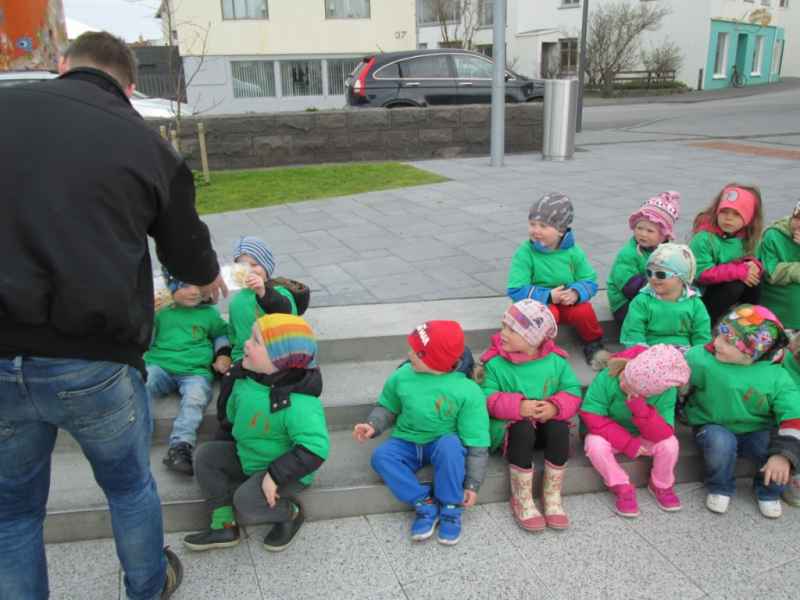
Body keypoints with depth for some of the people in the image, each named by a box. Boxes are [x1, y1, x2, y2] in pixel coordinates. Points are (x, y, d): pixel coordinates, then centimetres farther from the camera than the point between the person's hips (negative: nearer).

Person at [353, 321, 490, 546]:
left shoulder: (467, 391, -19)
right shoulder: (402, 376, -9)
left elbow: (476, 443, -14)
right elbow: (387, 408, 10)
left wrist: (472, 484, -15)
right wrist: (372, 426, -10)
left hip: (442, 443, -3)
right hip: (407, 443, 3)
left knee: (450, 446, -38)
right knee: (380, 456, -26)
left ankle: (450, 508, -19)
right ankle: (425, 504, -21)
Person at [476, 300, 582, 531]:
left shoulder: (556, 361, -1)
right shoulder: (495, 362, -7)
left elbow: (572, 392, 1)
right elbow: (487, 398, -11)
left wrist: (555, 407, -21)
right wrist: (518, 407, -26)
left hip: (546, 424, 2)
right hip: (509, 427, -2)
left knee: (560, 427, -31)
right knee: (523, 428, -36)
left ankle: (552, 496, -13)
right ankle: (522, 500, -20)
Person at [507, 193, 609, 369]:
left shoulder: (573, 251, -6)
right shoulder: (524, 253, -15)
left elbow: (590, 281, 0)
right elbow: (516, 290, -18)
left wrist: (576, 293, -24)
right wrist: (548, 296, -25)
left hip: (568, 302, 3)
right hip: (539, 302, -2)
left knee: (584, 311, -25)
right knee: (548, 314, -33)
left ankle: (593, 345, 4)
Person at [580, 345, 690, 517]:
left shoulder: (667, 393, -25)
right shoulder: (606, 378, -29)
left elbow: (662, 434, -28)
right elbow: (591, 417, -26)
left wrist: (639, 408, -44)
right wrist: (628, 444, -27)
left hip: (643, 438, 1)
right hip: (611, 435, -1)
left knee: (670, 444, -26)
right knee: (595, 444, -32)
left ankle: (661, 486, 5)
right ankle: (622, 488, -6)